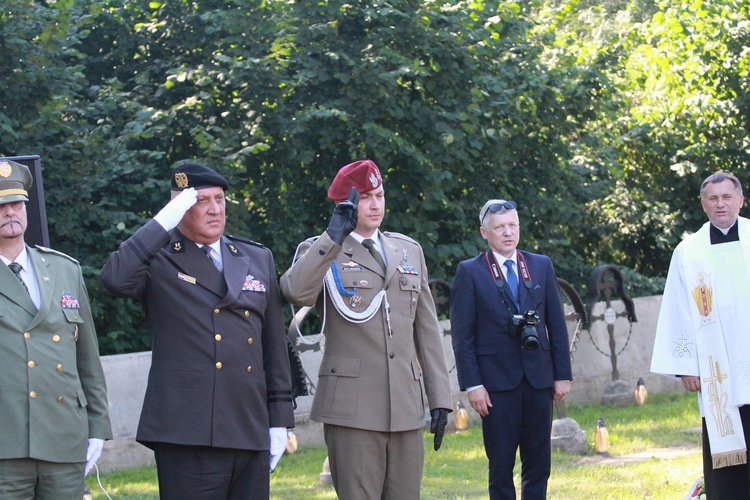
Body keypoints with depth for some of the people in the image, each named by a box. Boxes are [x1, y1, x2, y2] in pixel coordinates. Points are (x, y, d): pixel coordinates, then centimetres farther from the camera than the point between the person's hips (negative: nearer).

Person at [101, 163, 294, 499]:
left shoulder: (258, 259, 17)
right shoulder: (158, 260, 3)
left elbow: (274, 344, 17)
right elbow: (115, 279, -20)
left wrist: (279, 418, 12)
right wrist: (165, 221, -16)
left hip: (251, 434, 5)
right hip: (187, 434, -5)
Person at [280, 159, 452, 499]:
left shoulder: (409, 251, 17)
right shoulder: (320, 252, 3)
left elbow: (426, 329, 16)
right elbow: (296, 292, -21)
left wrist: (440, 396, 11)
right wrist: (334, 236, -23)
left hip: (406, 408, 4)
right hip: (353, 408, -4)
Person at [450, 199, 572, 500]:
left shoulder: (541, 266, 10)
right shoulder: (469, 272, 0)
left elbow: (557, 325, 11)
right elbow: (462, 335, -3)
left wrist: (563, 374, 5)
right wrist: (472, 384, -10)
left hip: (539, 379, 3)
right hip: (497, 381, -3)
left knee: (539, 463, 5)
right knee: (501, 465, 1)